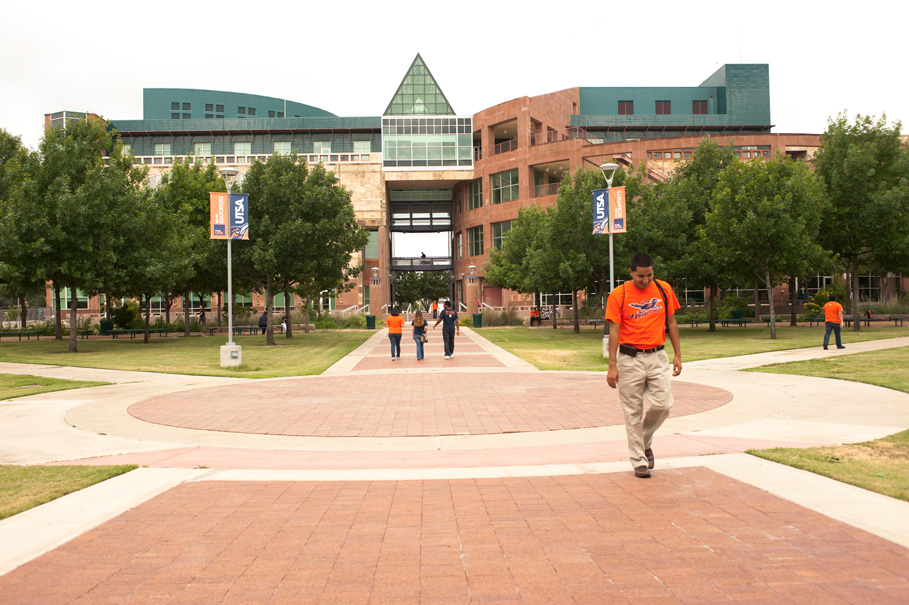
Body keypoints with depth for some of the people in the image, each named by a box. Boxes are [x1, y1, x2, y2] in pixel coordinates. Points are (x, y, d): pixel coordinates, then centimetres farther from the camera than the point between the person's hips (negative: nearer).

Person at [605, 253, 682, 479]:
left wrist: (677, 354, 9)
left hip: (657, 357, 3)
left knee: (662, 405, -6)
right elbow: (614, 331, -5)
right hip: (630, 359, -2)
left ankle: (645, 441, 23)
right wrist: (612, 365, -10)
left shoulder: (664, 289, 5)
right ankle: (639, 460, 13)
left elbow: (671, 323, 13)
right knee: (633, 411, 2)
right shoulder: (618, 295, -5)